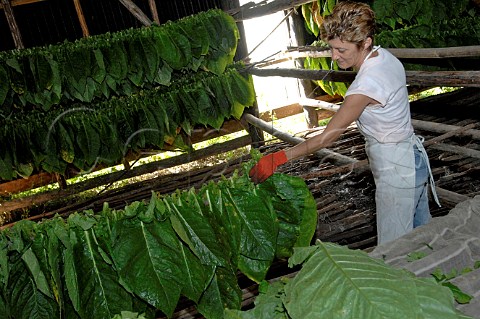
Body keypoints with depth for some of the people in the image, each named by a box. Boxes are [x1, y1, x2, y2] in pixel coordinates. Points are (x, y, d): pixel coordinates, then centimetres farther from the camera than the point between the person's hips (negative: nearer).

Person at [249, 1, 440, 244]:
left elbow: (328, 137, -25)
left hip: (396, 172, -10)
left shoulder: (367, 84, -30)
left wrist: (277, 159, -22)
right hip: (413, 158, 10)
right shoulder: (383, 55, -2)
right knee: (421, 235, 25)